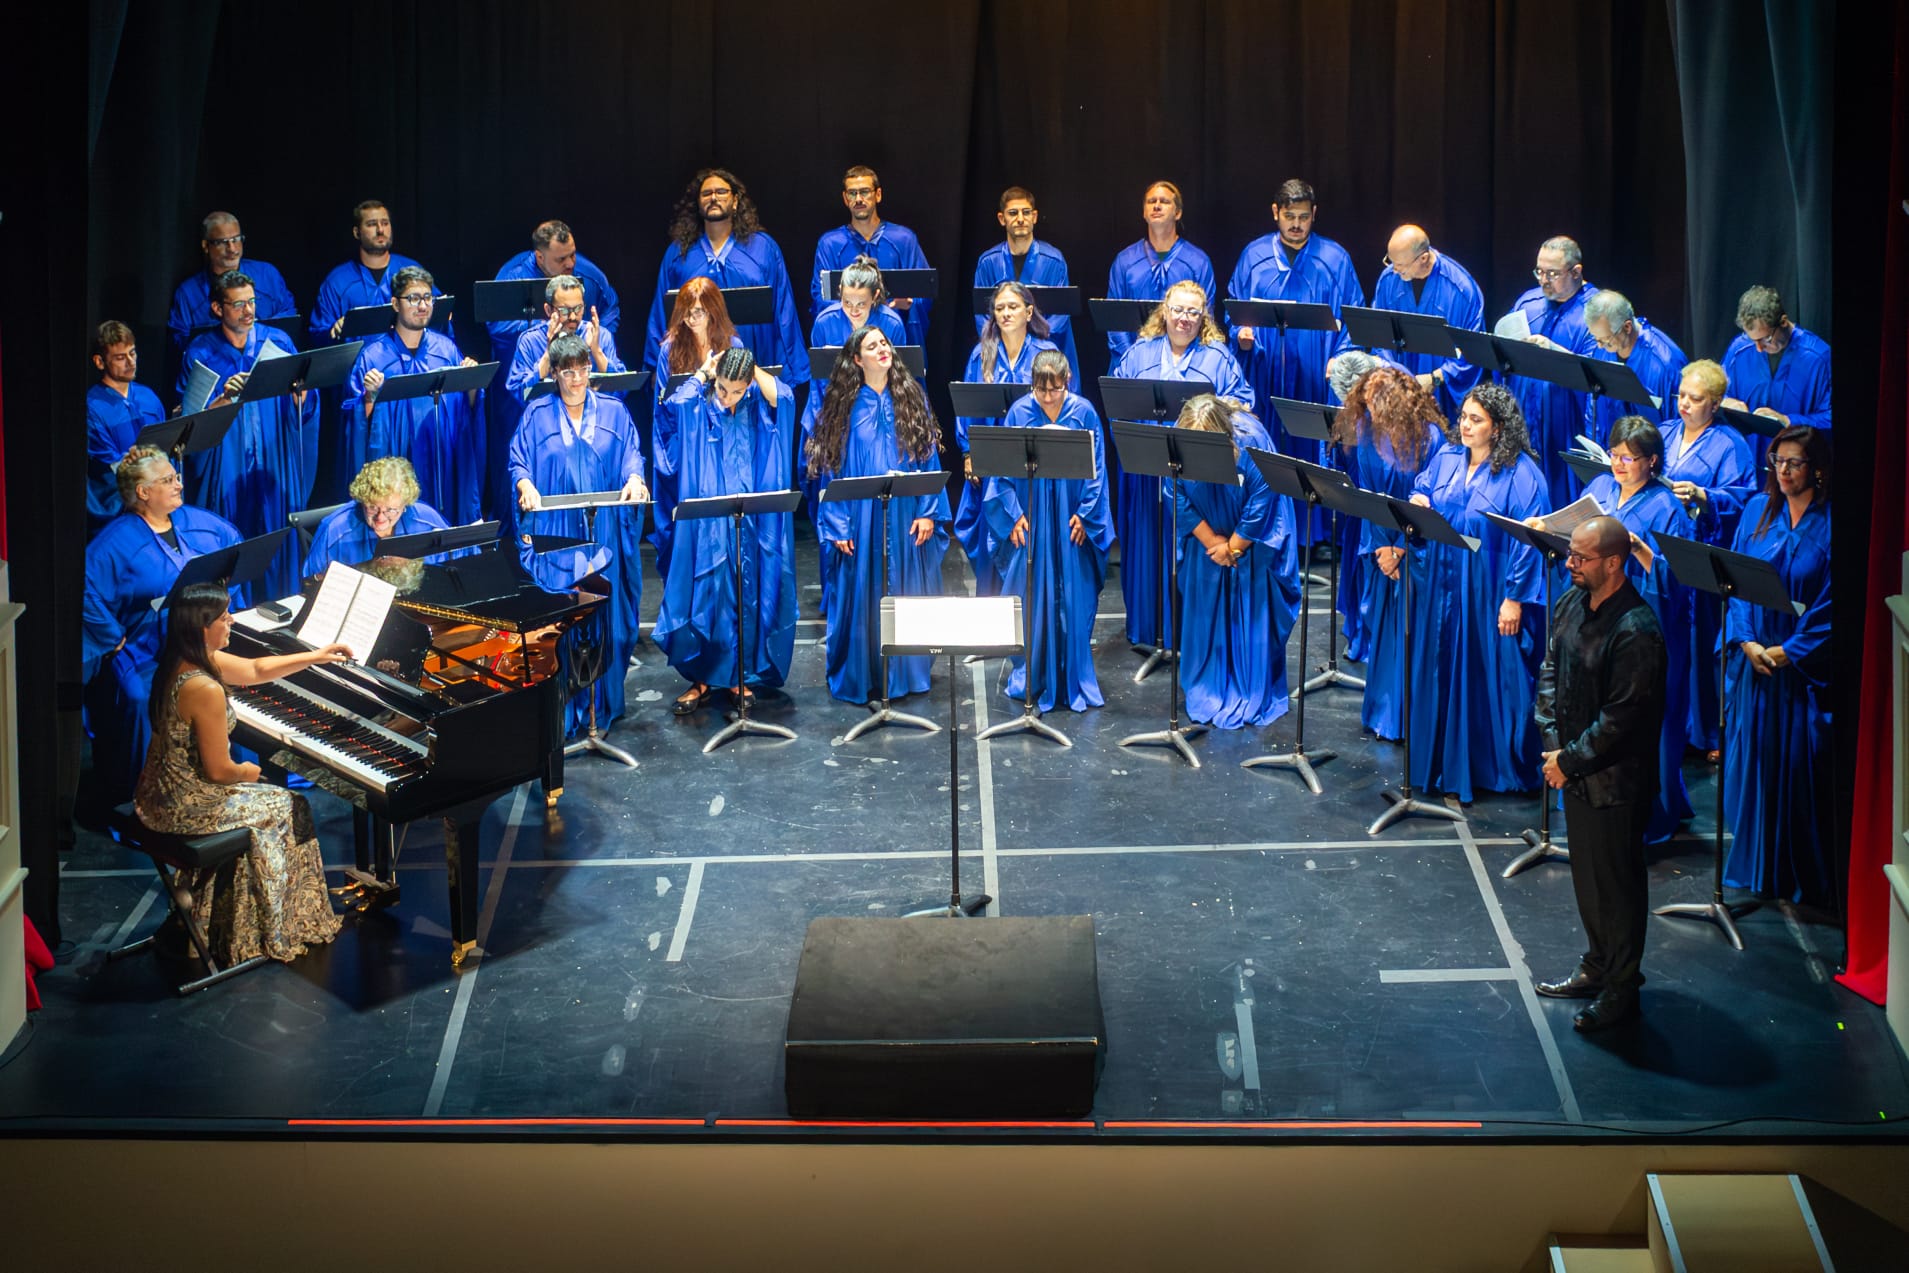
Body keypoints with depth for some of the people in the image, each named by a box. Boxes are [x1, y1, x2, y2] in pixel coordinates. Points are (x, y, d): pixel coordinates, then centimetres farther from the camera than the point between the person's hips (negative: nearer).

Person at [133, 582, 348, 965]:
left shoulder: (179, 663, 0)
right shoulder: (204, 689, -29)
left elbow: (255, 670, 15)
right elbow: (219, 771, -23)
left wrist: (316, 657, 17)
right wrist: (247, 772, -2)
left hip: (159, 795, 9)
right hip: (188, 810, -9)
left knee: (258, 799, 31)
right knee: (288, 809, 13)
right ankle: (275, 932, 29)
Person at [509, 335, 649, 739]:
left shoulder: (613, 412, 10)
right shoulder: (537, 415, 6)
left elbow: (631, 455, 5)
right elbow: (518, 461, 2)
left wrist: (634, 478, -16)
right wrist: (526, 485, -19)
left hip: (605, 534, 1)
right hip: (555, 534, -1)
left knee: (608, 621, 1)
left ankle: (604, 703, 13)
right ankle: (563, 714, 0)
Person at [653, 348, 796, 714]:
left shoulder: (758, 407, 3)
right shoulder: (699, 408, 0)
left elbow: (783, 397, -16)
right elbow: (677, 402, -22)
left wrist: (753, 369, -8)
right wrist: (703, 371, -8)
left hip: (752, 522, 1)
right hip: (708, 524, -1)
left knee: (748, 598, 5)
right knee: (705, 597, 0)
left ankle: (742, 675, 15)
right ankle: (700, 678, 9)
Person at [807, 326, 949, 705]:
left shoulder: (910, 397, 4)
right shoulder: (846, 406, 1)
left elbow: (929, 456, 4)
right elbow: (834, 466, 1)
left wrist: (929, 511, -5)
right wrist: (838, 525, -6)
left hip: (906, 518, 1)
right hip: (862, 517, -1)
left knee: (906, 595, 6)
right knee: (862, 598, 1)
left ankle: (905, 673, 17)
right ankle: (860, 675, 12)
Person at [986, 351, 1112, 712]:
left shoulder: (1084, 413, -3)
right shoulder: (1019, 413, -4)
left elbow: (1096, 470, 1)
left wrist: (1084, 514, -4)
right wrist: (1013, 515, -5)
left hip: (1071, 523, 0)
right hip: (1030, 521, 0)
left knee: (1074, 599, 3)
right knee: (1030, 598, 3)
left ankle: (1074, 679, 13)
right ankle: (1030, 678, 16)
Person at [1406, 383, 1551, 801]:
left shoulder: (1521, 474, -14)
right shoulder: (1446, 457, 5)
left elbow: (1530, 539, -15)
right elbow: (1421, 492, 17)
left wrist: (1514, 598, -17)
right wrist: (1417, 503, -8)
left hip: (1491, 593, -6)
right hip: (1443, 585, 6)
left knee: (1493, 677, 1)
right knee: (1441, 670, 13)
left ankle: (1500, 767, 15)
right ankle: (1444, 761, 26)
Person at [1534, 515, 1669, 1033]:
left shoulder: (1636, 632, -26)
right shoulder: (1572, 603, 1)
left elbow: (1621, 717, -23)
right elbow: (1550, 670, 8)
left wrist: (1570, 759, -15)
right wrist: (1553, 742, -3)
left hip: (1615, 778, -8)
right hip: (1575, 767, 8)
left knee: (1616, 881, 5)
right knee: (1586, 871, 21)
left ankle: (1620, 990, 18)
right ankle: (1597, 965, 39)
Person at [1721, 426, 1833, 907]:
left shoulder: (1830, 524, -8)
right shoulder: (1758, 510, 6)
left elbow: (1832, 602, -10)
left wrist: (1790, 650, -13)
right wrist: (1746, 642, -7)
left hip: (1806, 666, -4)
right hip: (1753, 661, 4)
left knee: (1801, 769, -1)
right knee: (1752, 762, 8)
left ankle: (1804, 878, 9)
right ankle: (1755, 866, 21)